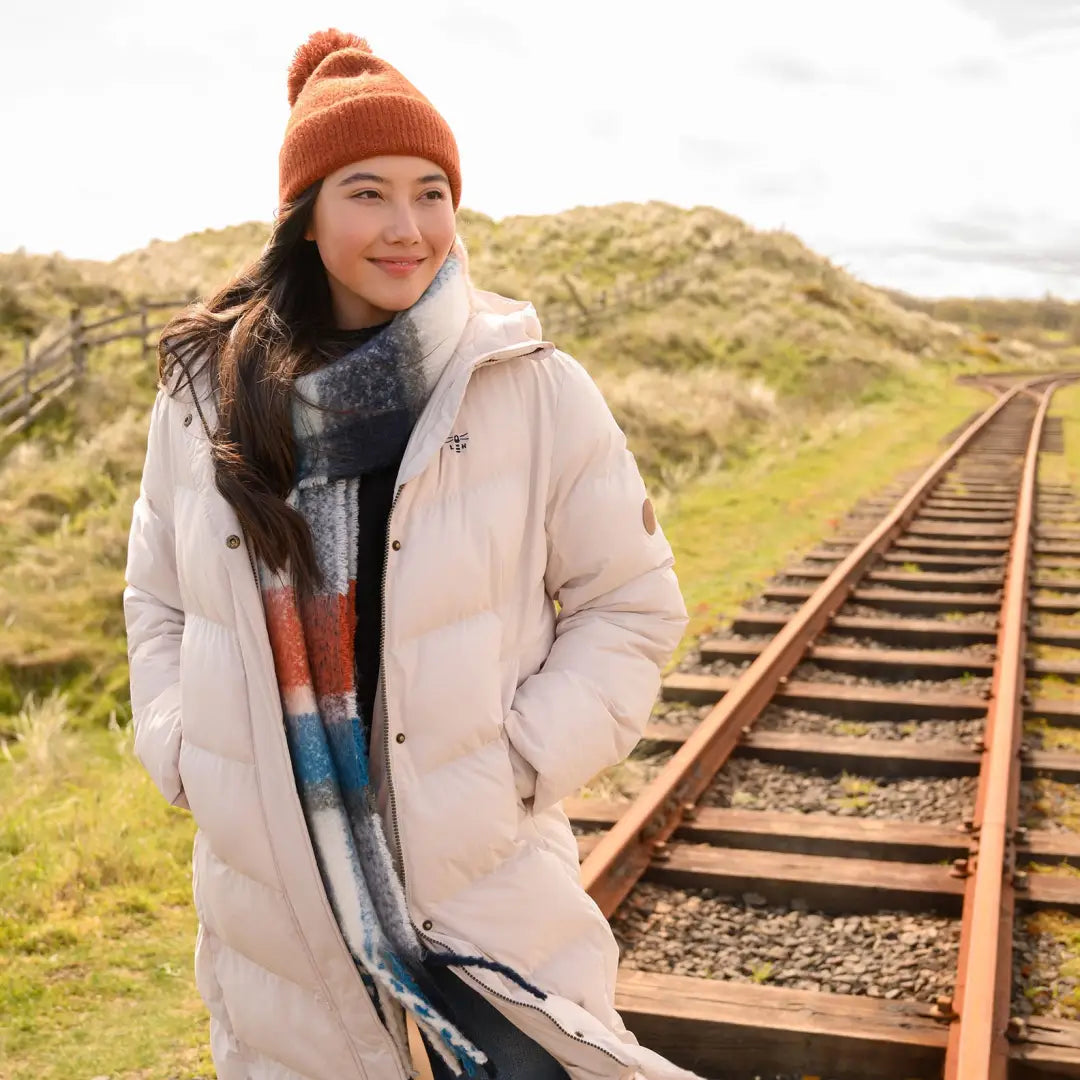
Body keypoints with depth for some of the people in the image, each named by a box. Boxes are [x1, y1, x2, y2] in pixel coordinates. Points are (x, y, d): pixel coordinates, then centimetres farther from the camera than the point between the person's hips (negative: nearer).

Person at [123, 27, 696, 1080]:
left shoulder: (530, 387, -9)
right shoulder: (205, 391, 0)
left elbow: (633, 605, -1)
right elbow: (158, 602, 13)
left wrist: (522, 762, -10)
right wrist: (183, 757, 0)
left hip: (485, 874, -2)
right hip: (274, 883, 3)